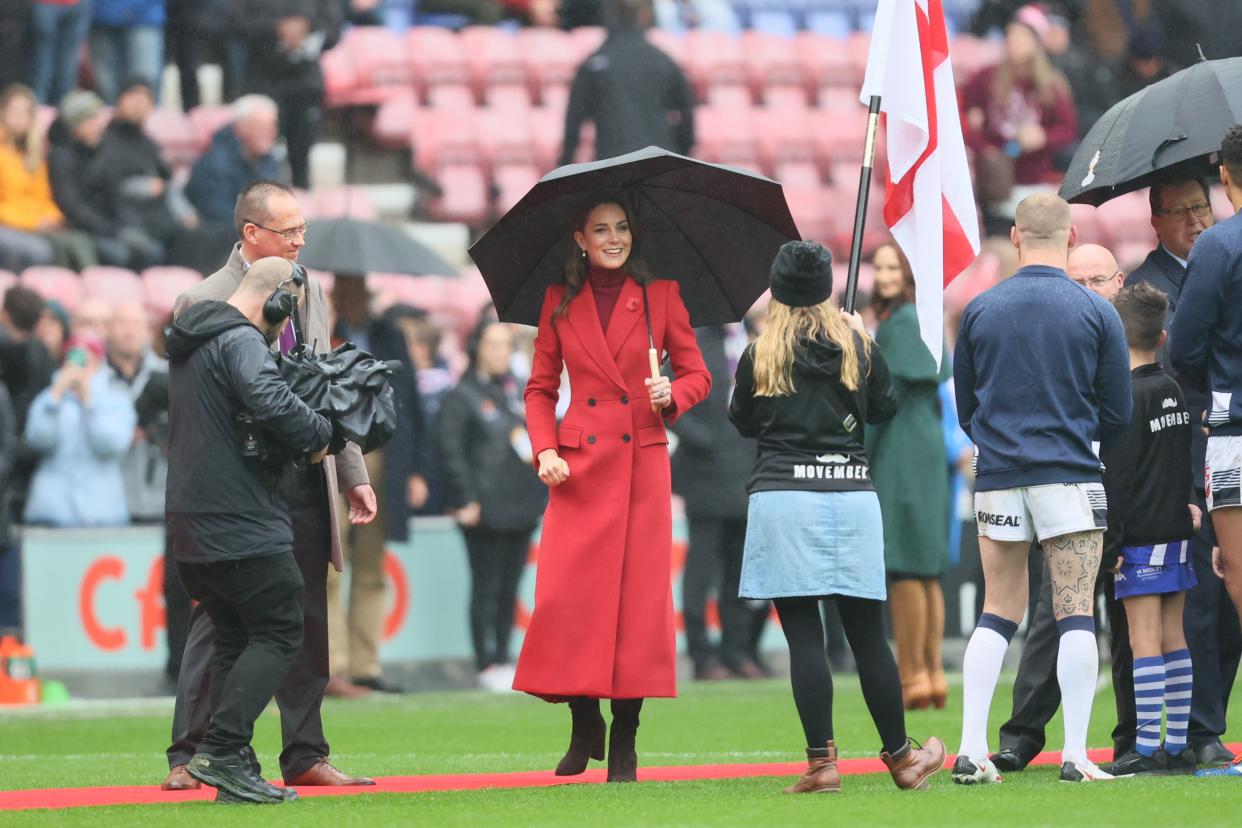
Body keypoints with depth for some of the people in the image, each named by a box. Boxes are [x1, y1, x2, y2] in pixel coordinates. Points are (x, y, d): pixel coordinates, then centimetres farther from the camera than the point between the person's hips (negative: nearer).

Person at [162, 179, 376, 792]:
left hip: (305, 482, 6)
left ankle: (305, 757, 14)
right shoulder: (203, 303, -7)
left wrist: (353, 475, 13)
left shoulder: (307, 291, 12)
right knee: (218, 623, -1)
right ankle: (188, 758, 6)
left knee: (307, 624, 8)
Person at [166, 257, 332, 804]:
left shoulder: (187, 347, 20)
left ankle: (232, 772, 9)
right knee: (279, 633, -5)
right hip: (242, 526, -10)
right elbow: (271, 402, -30)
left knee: (234, 637, 14)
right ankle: (221, 750, -16)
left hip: (190, 525, 10)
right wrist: (318, 434, -12)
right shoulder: (241, 341, -12)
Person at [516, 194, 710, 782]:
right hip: (578, 465, 1)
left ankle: (624, 745, 3)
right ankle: (584, 728, 11)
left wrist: (672, 396, -11)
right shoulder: (560, 303, 8)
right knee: (565, 595, -8)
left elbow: (697, 373, 9)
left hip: (642, 463, -1)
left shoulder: (659, 295, 6)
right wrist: (544, 448, -2)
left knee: (638, 595, -3)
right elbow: (540, 387, 12)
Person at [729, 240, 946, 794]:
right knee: (867, 634, 10)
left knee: (803, 636, -1)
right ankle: (900, 757, 17)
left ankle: (821, 763, -6)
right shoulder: (859, 347, 5)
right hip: (852, 494, 2)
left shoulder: (759, 357, -1)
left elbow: (743, 422, 13)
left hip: (783, 496, -2)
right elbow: (885, 408, 21)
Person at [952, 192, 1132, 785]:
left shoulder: (979, 310, 4)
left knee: (998, 614, 10)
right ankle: (1075, 755, -8)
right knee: (1075, 615, -1)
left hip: (997, 476, 3)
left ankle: (972, 752, 3)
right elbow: (1118, 413, 2)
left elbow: (964, 406, 12)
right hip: (1069, 477, -3)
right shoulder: (1096, 313, -2)